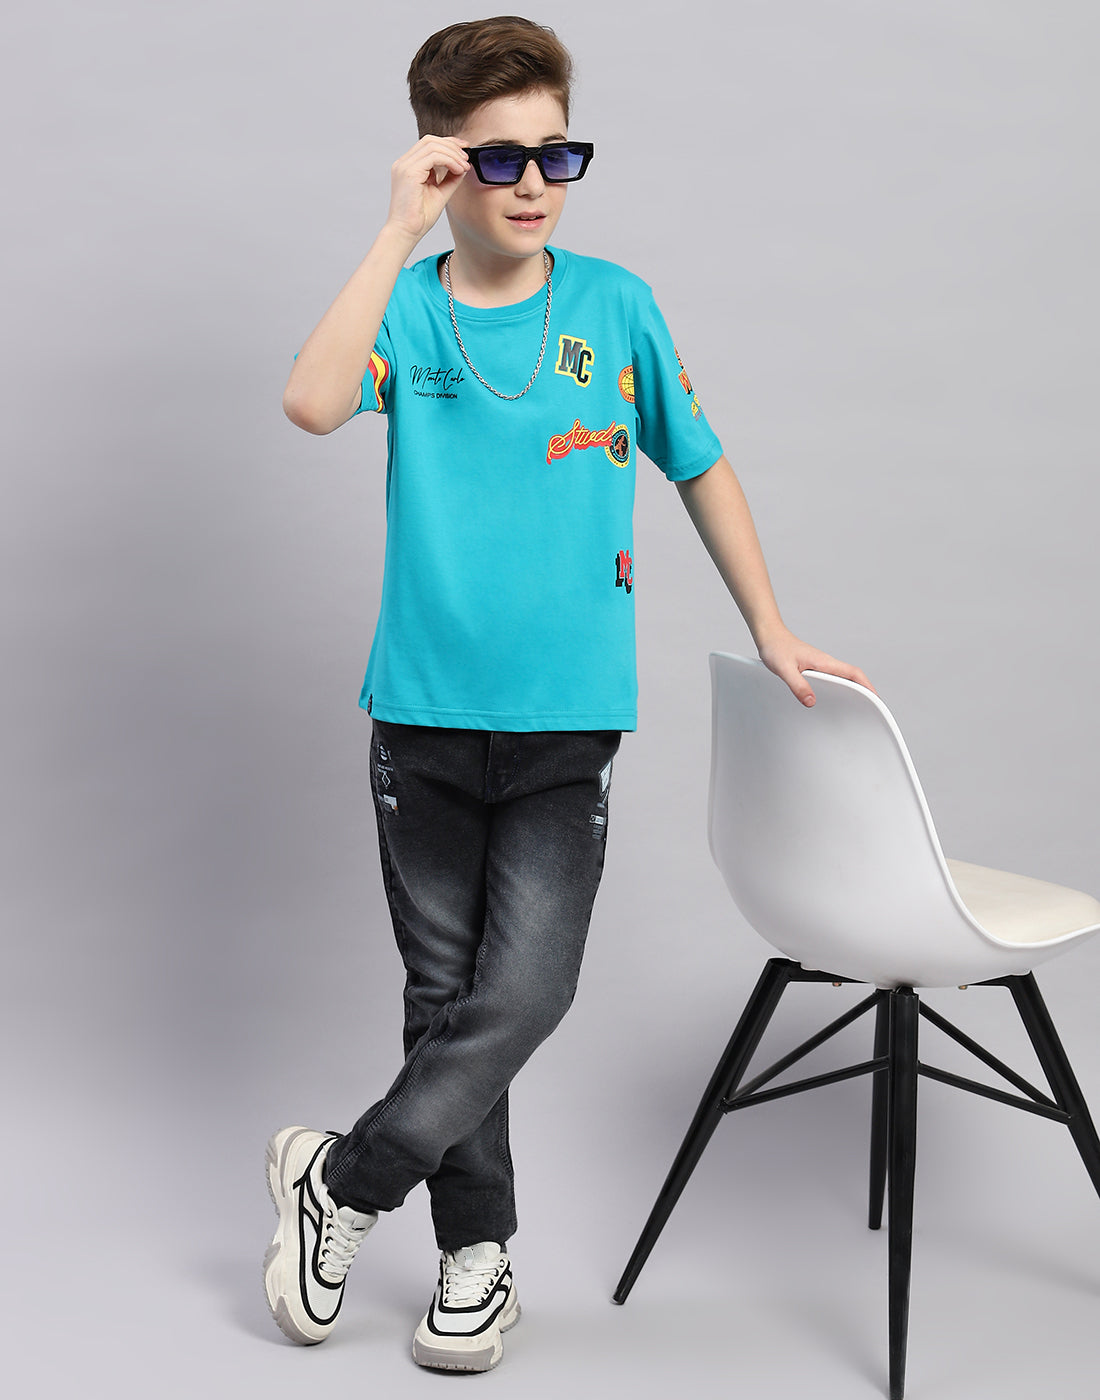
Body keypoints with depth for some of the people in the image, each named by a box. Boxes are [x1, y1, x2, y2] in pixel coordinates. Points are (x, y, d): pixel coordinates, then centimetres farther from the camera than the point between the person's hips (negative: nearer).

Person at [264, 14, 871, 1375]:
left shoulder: (616, 307, 1)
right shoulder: (407, 308, -1)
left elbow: (701, 467, 13)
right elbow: (314, 404, -22)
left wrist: (769, 629, 15)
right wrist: (400, 234, -21)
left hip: (567, 718, 0)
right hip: (422, 713, 1)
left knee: (523, 993, -9)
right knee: (447, 991, 10)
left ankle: (341, 1179, 13)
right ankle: (478, 1250, 27)